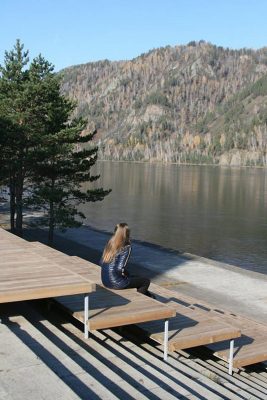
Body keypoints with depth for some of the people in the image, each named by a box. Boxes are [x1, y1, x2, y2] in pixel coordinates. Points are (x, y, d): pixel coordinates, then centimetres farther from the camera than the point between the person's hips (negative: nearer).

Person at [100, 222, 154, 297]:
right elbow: (120, 268, -23)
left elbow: (101, 263, 7)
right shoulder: (126, 248, -17)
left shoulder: (109, 244, 2)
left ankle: (148, 295, 45)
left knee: (136, 278, 31)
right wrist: (126, 273, 0)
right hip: (116, 283, -8)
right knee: (146, 281, 11)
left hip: (105, 280, 8)